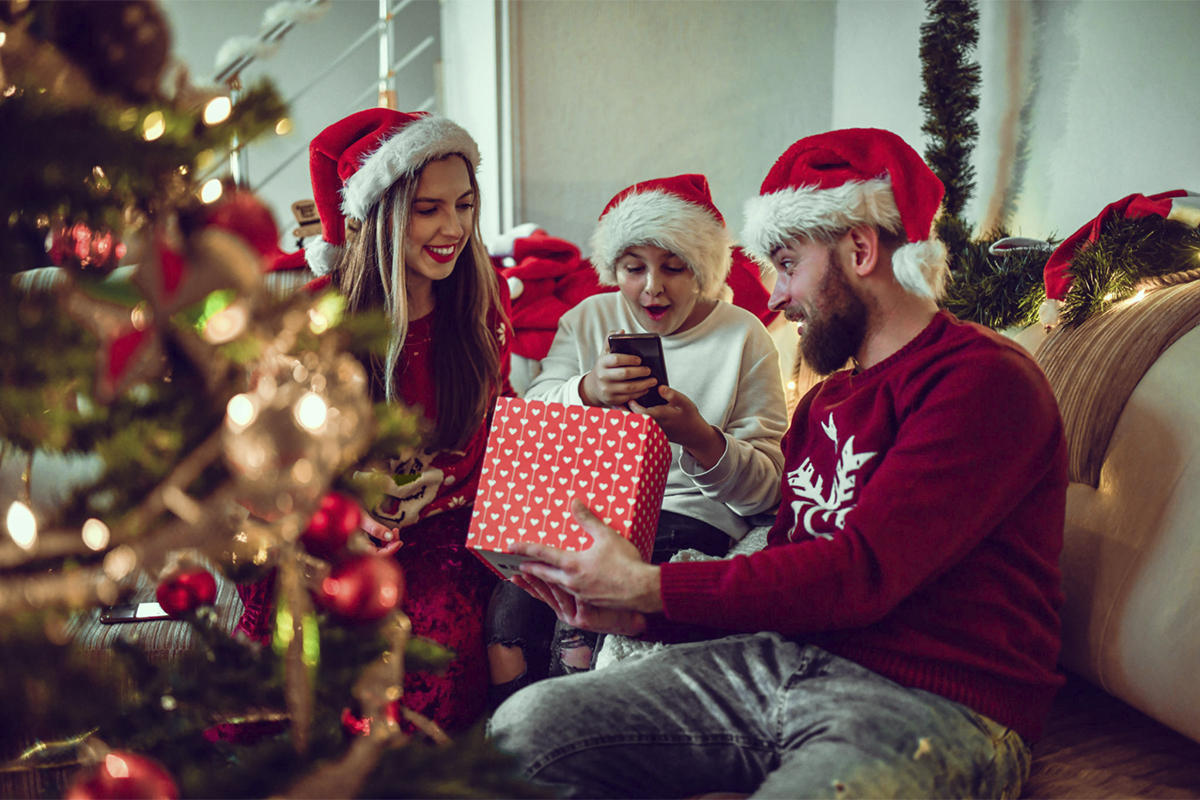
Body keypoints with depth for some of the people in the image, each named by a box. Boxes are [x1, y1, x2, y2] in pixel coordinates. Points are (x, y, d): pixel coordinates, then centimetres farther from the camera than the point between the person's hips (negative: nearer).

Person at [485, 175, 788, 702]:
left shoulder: (743, 337, 3)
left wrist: (700, 439, -21)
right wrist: (586, 392, -20)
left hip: (689, 516, -3)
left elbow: (765, 489, -2)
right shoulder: (589, 319, 13)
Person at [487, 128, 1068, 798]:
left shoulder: (984, 380, -9)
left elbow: (861, 573, -19)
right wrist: (636, 614, 3)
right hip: (782, 664, 8)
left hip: (929, 704, -7)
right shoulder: (826, 400, 21)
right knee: (524, 726, -6)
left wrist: (647, 586, -13)